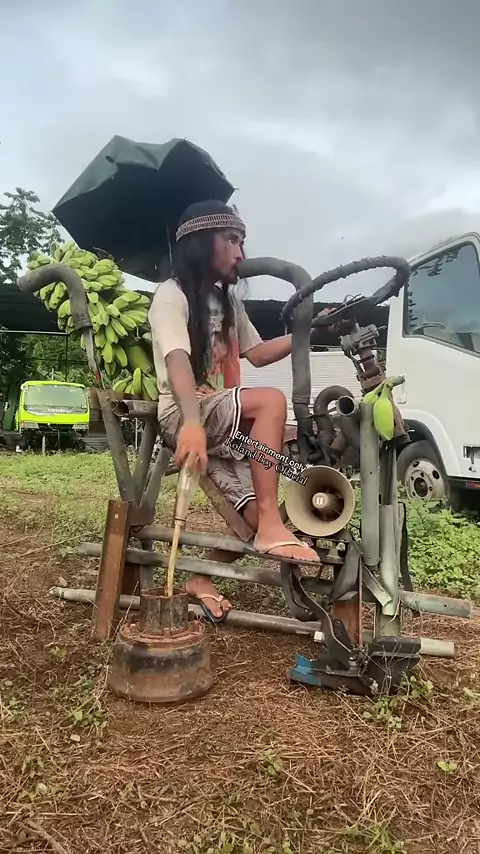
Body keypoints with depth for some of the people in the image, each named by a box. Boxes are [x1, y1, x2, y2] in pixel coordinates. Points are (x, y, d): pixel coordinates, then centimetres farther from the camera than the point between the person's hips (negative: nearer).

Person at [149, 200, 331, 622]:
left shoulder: (228, 301, 18)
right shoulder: (172, 294, -8)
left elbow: (258, 353, 21)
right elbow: (177, 362, -25)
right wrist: (192, 422, -42)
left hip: (221, 421, 7)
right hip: (182, 417, -7)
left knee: (256, 515, -8)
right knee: (272, 400, -30)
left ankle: (202, 578, 16)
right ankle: (273, 526, -27)